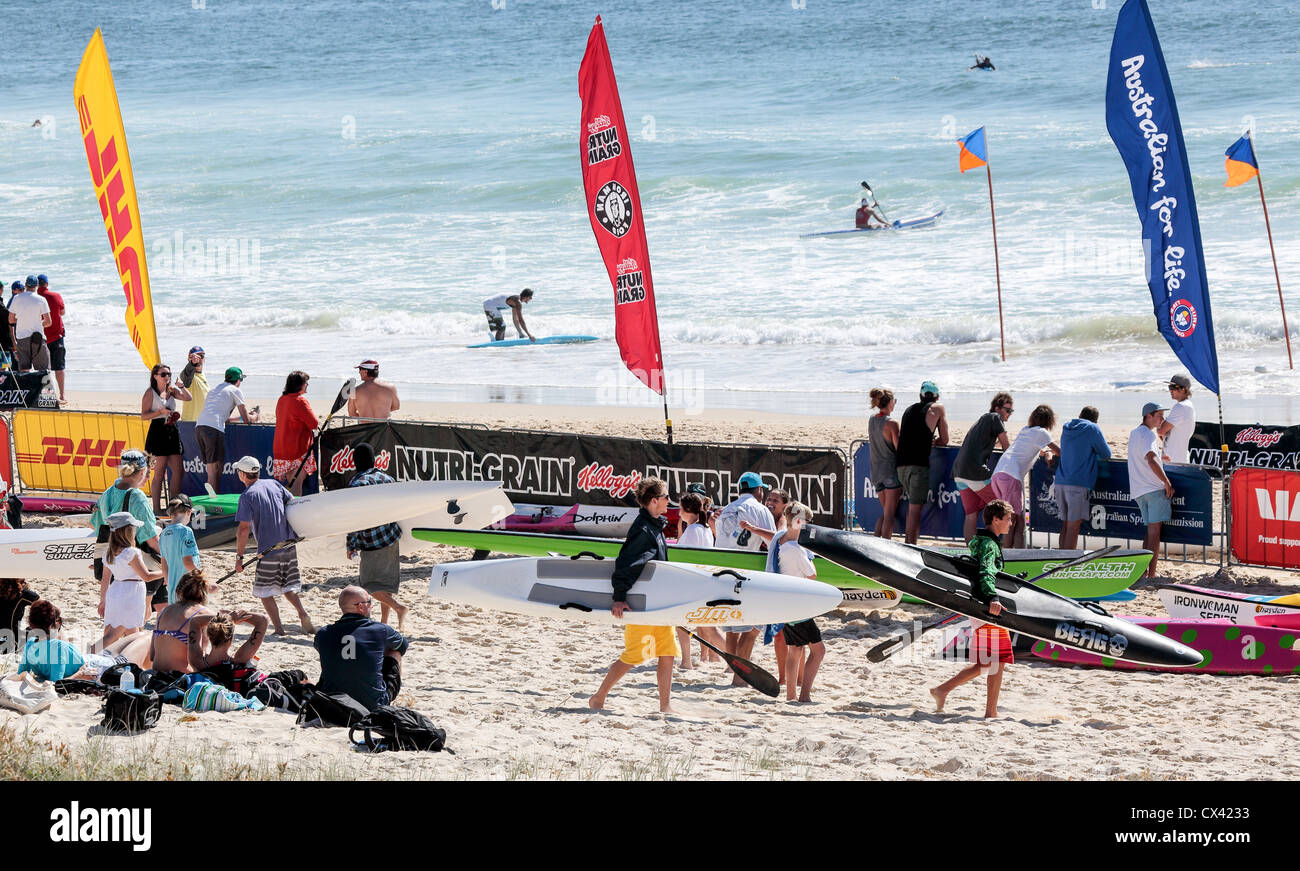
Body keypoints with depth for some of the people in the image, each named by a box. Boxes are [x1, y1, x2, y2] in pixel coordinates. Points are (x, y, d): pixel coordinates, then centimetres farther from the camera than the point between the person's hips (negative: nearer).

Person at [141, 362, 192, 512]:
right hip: (158, 432, -7)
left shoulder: (171, 390, 15)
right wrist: (161, 412, -17)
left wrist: (181, 386, -8)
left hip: (172, 432, 7)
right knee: (160, 473, -5)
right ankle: (156, 508, 0)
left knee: (178, 471, 5)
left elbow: (187, 398, 4)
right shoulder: (150, 393, -3)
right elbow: (143, 416, -7)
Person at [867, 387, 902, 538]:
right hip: (891, 470, -6)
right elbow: (898, 449, -13)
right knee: (889, 514, -4)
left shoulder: (871, 420, 5)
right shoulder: (891, 423, -15)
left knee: (885, 512, 15)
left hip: (876, 472, 6)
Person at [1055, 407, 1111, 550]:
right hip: (1077, 483, -6)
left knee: (1065, 525, 11)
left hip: (1060, 481, 6)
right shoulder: (1092, 429, -1)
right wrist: (1095, 455, 25)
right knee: (1073, 526, -7)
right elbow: (1106, 454, 4)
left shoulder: (1067, 428, 17)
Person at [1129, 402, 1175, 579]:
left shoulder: (1134, 433, 19)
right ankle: (1151, 574, -10)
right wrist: (1167, 482, -22)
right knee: (1154, 530, -7)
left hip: (1139, 490, 9)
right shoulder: (1147, 434, -11)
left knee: (1150, 530, 15)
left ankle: (1144, 570, 14)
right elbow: (1152, 460, -24)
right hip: (1154, 488, -9)